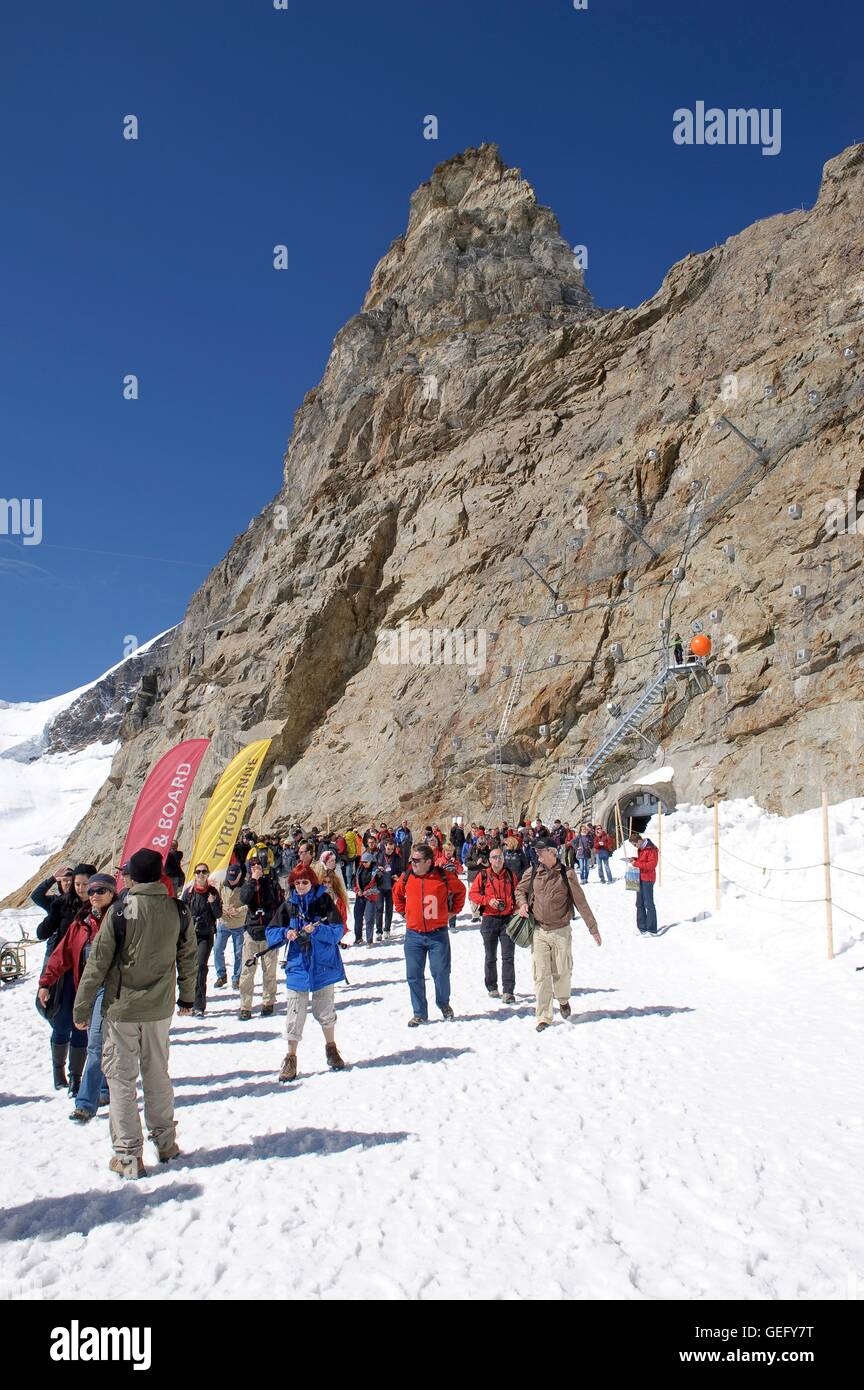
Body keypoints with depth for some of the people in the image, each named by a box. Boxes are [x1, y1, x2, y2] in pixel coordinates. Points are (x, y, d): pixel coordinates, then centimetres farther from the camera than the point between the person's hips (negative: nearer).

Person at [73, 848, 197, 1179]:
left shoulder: (120, 911, -14)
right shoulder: (179, 911, -3)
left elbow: (98, 962, -10)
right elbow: (189, 958, 7)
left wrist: (82, 1007, 0)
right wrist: (187, 997, 22)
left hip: (121, 1008, -3)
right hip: (160, 1009, 3)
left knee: (121, 1080, 7)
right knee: (158, 1075, 18)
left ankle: (128, 1156, 9)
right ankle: (165, 1142, 27)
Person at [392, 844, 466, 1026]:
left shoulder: (444, 876, -6)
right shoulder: (406, 877, 0)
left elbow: (460, 890, 12)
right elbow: (397, 893, 21)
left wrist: (454, 910, 9)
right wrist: (403, 911, 13)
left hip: (438, 934, -2)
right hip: (413, 935, 2)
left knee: (441, 973, 1)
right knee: (414, 976, 3)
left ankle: (444, 1004, 29)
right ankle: (420, 1013, 16)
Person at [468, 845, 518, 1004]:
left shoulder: (511, 875, 6)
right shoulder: (483, 875, 0)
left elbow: (518, 894, 14)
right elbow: (472, 893, 1)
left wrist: (516, 910, -1)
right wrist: (488, 900, -13)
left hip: (508, 919, 0)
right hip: (489, 919, 0)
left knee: (508, 957, -6)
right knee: (490, 957, 11)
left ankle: (508, 992, -6)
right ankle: (492, 988, 25)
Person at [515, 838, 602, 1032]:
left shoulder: (566, 874, -6)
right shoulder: (532, 872, 1)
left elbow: (580, 901, -3)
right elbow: (520, 889, 18)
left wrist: (593, 927, -3)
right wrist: (522, 902, -4)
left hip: (561, 931, -1)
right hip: (539, 931, 1)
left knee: (562, 972, 9)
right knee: (541, 975, -1)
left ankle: (563, 1000, 40)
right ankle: (544, 1016, 9)